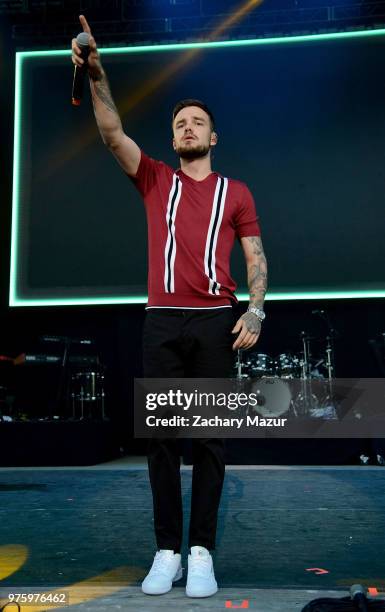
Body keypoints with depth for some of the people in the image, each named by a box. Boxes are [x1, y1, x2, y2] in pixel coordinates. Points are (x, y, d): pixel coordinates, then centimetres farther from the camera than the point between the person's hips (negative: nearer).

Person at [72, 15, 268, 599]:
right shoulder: (155, 180, 16)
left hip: (217, 321, -1)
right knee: (162, 436, 2)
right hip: (162, 321, 1)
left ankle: (202, 551, 10)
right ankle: (167, 551, 12)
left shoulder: (236, 192, 13)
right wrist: (97, 74, -11)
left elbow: (256, 257, 9)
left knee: (210, 438, 1)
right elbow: (113, 133, 3)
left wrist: (255, 312, -6)